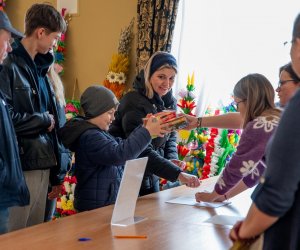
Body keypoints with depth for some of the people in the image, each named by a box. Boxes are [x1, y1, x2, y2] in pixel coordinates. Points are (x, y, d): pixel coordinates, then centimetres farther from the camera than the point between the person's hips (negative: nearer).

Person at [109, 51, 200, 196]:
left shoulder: (170, 103, 2)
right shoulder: (133, 103, -22)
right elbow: (142, 151, -28)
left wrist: (172, 159, -11)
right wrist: (178, 174, -32)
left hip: (151, 177, 7)